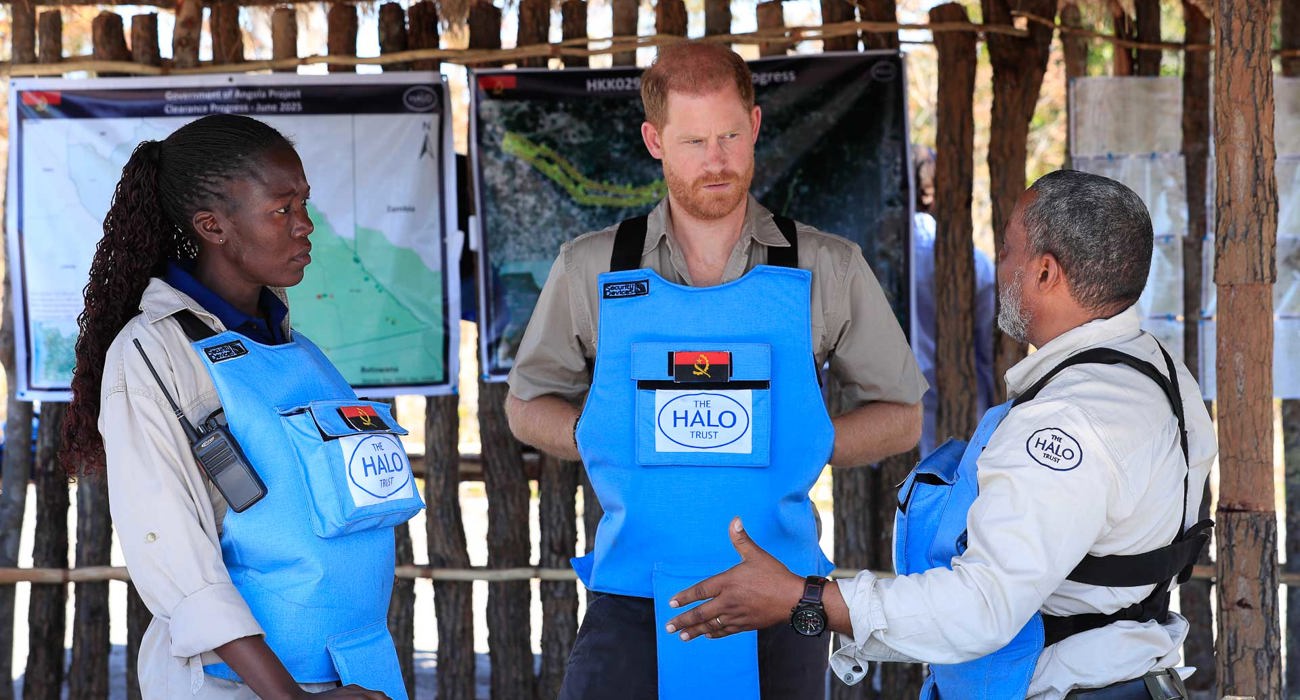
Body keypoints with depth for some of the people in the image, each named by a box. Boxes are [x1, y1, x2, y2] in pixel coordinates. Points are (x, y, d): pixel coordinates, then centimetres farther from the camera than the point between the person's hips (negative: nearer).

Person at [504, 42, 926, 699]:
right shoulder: (590, 270, 4)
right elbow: (528, 406, 14)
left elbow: (900, 419, 9)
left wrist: (792, 443, -8)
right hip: (631, 595, 0)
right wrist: (616, 440, -5)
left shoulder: (829, 269, 3)